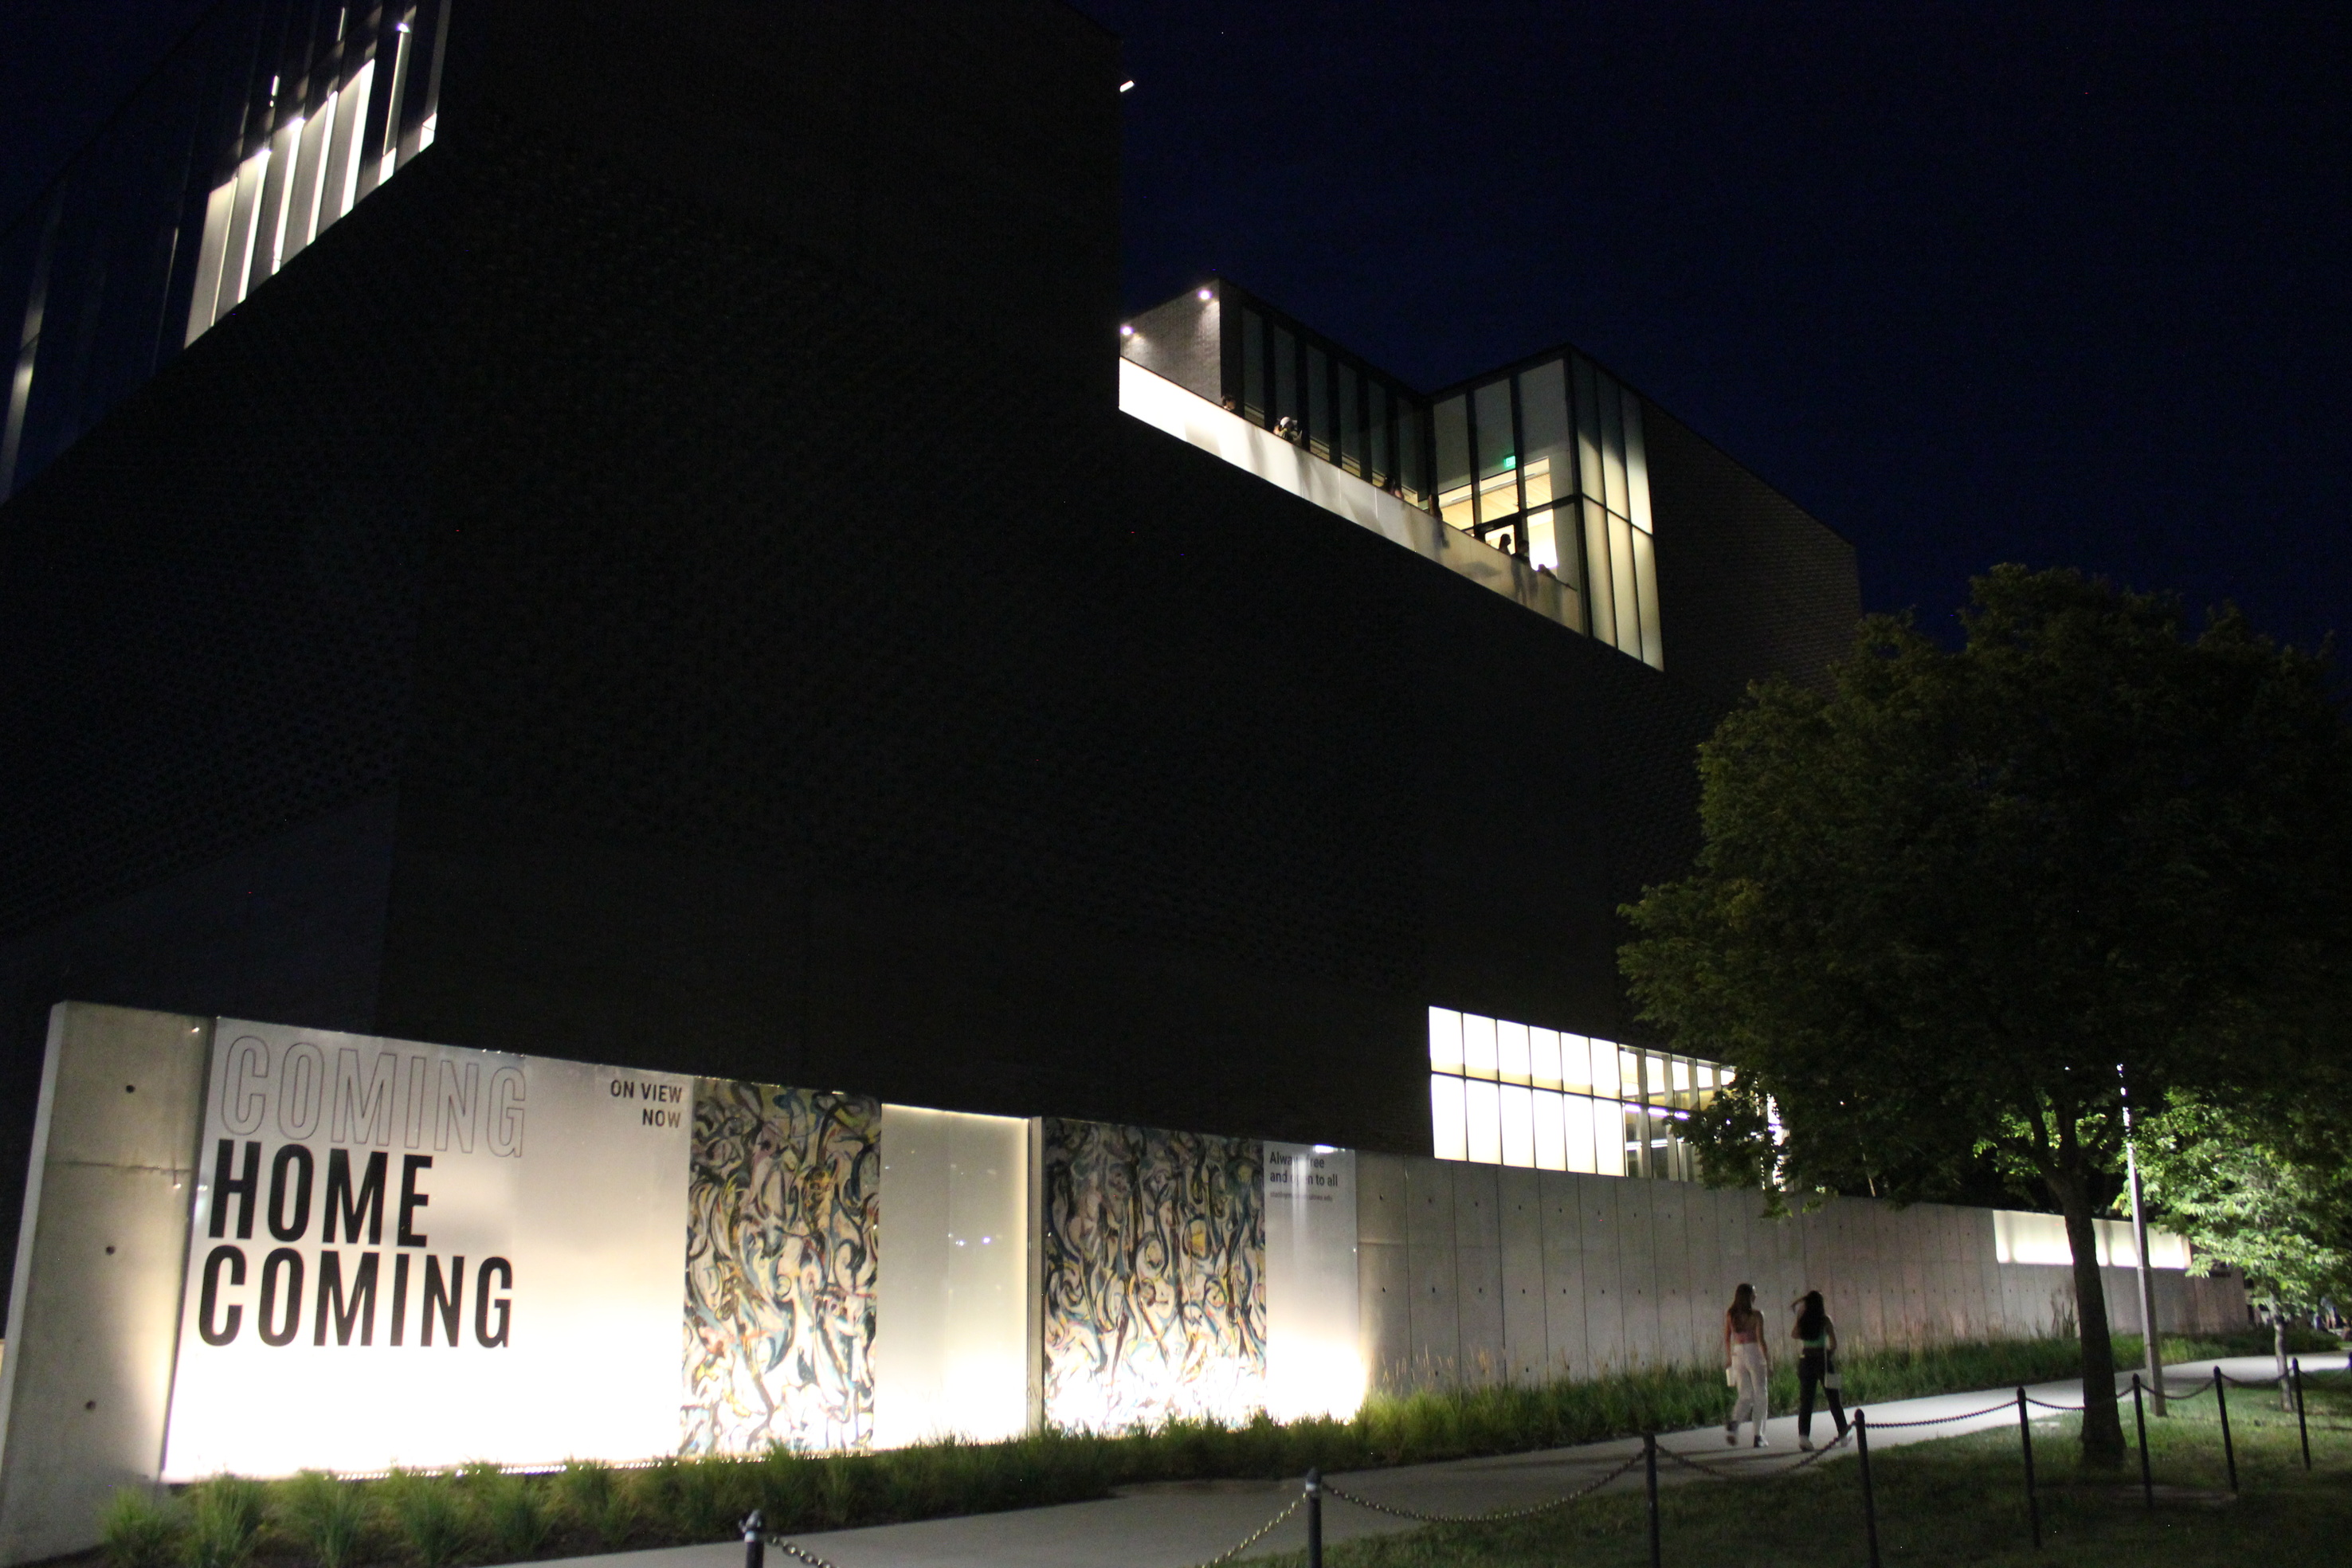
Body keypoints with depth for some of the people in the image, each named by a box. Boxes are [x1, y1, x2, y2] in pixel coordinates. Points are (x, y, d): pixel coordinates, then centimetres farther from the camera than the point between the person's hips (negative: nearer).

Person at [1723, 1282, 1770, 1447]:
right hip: (1754, 1354, -4)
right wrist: (1768, 1362, -7)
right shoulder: (1756, 1315, -10)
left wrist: (1728, 1358, 19)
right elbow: (1761, 1340, -12)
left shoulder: (1730, 1314, 4)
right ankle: (1758, 1436, 9)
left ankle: (1733, 1423, -17)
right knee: (1760, 1395, 8)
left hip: (1737, 1355, 4)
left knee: (1745, 1395, 10)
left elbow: (1727, 1338, 9)